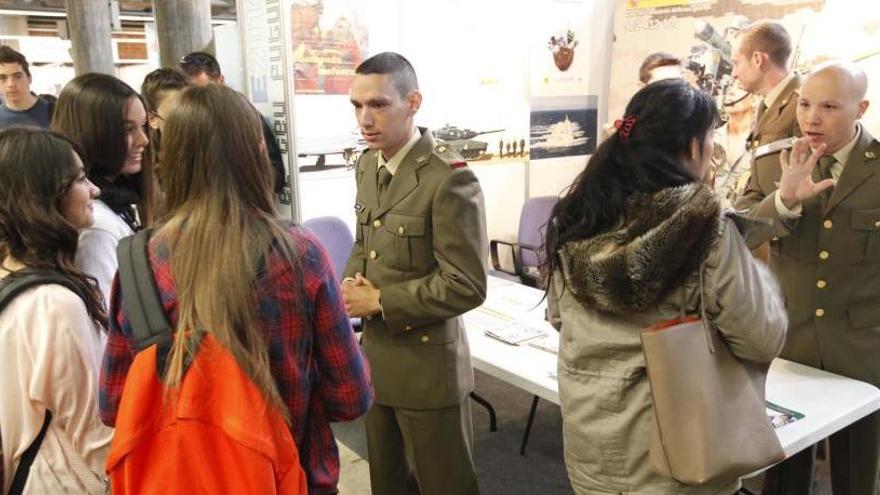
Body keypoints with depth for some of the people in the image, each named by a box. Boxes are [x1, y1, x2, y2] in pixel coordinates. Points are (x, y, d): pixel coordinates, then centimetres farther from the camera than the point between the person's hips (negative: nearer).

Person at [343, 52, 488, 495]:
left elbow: (467, 286, -23)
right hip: (376, 354, 8)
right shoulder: (367, 165, 4)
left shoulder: (450, 179, -22)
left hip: (427, 362, -7)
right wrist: (351, 284, -5)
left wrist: (379, 301, -19)